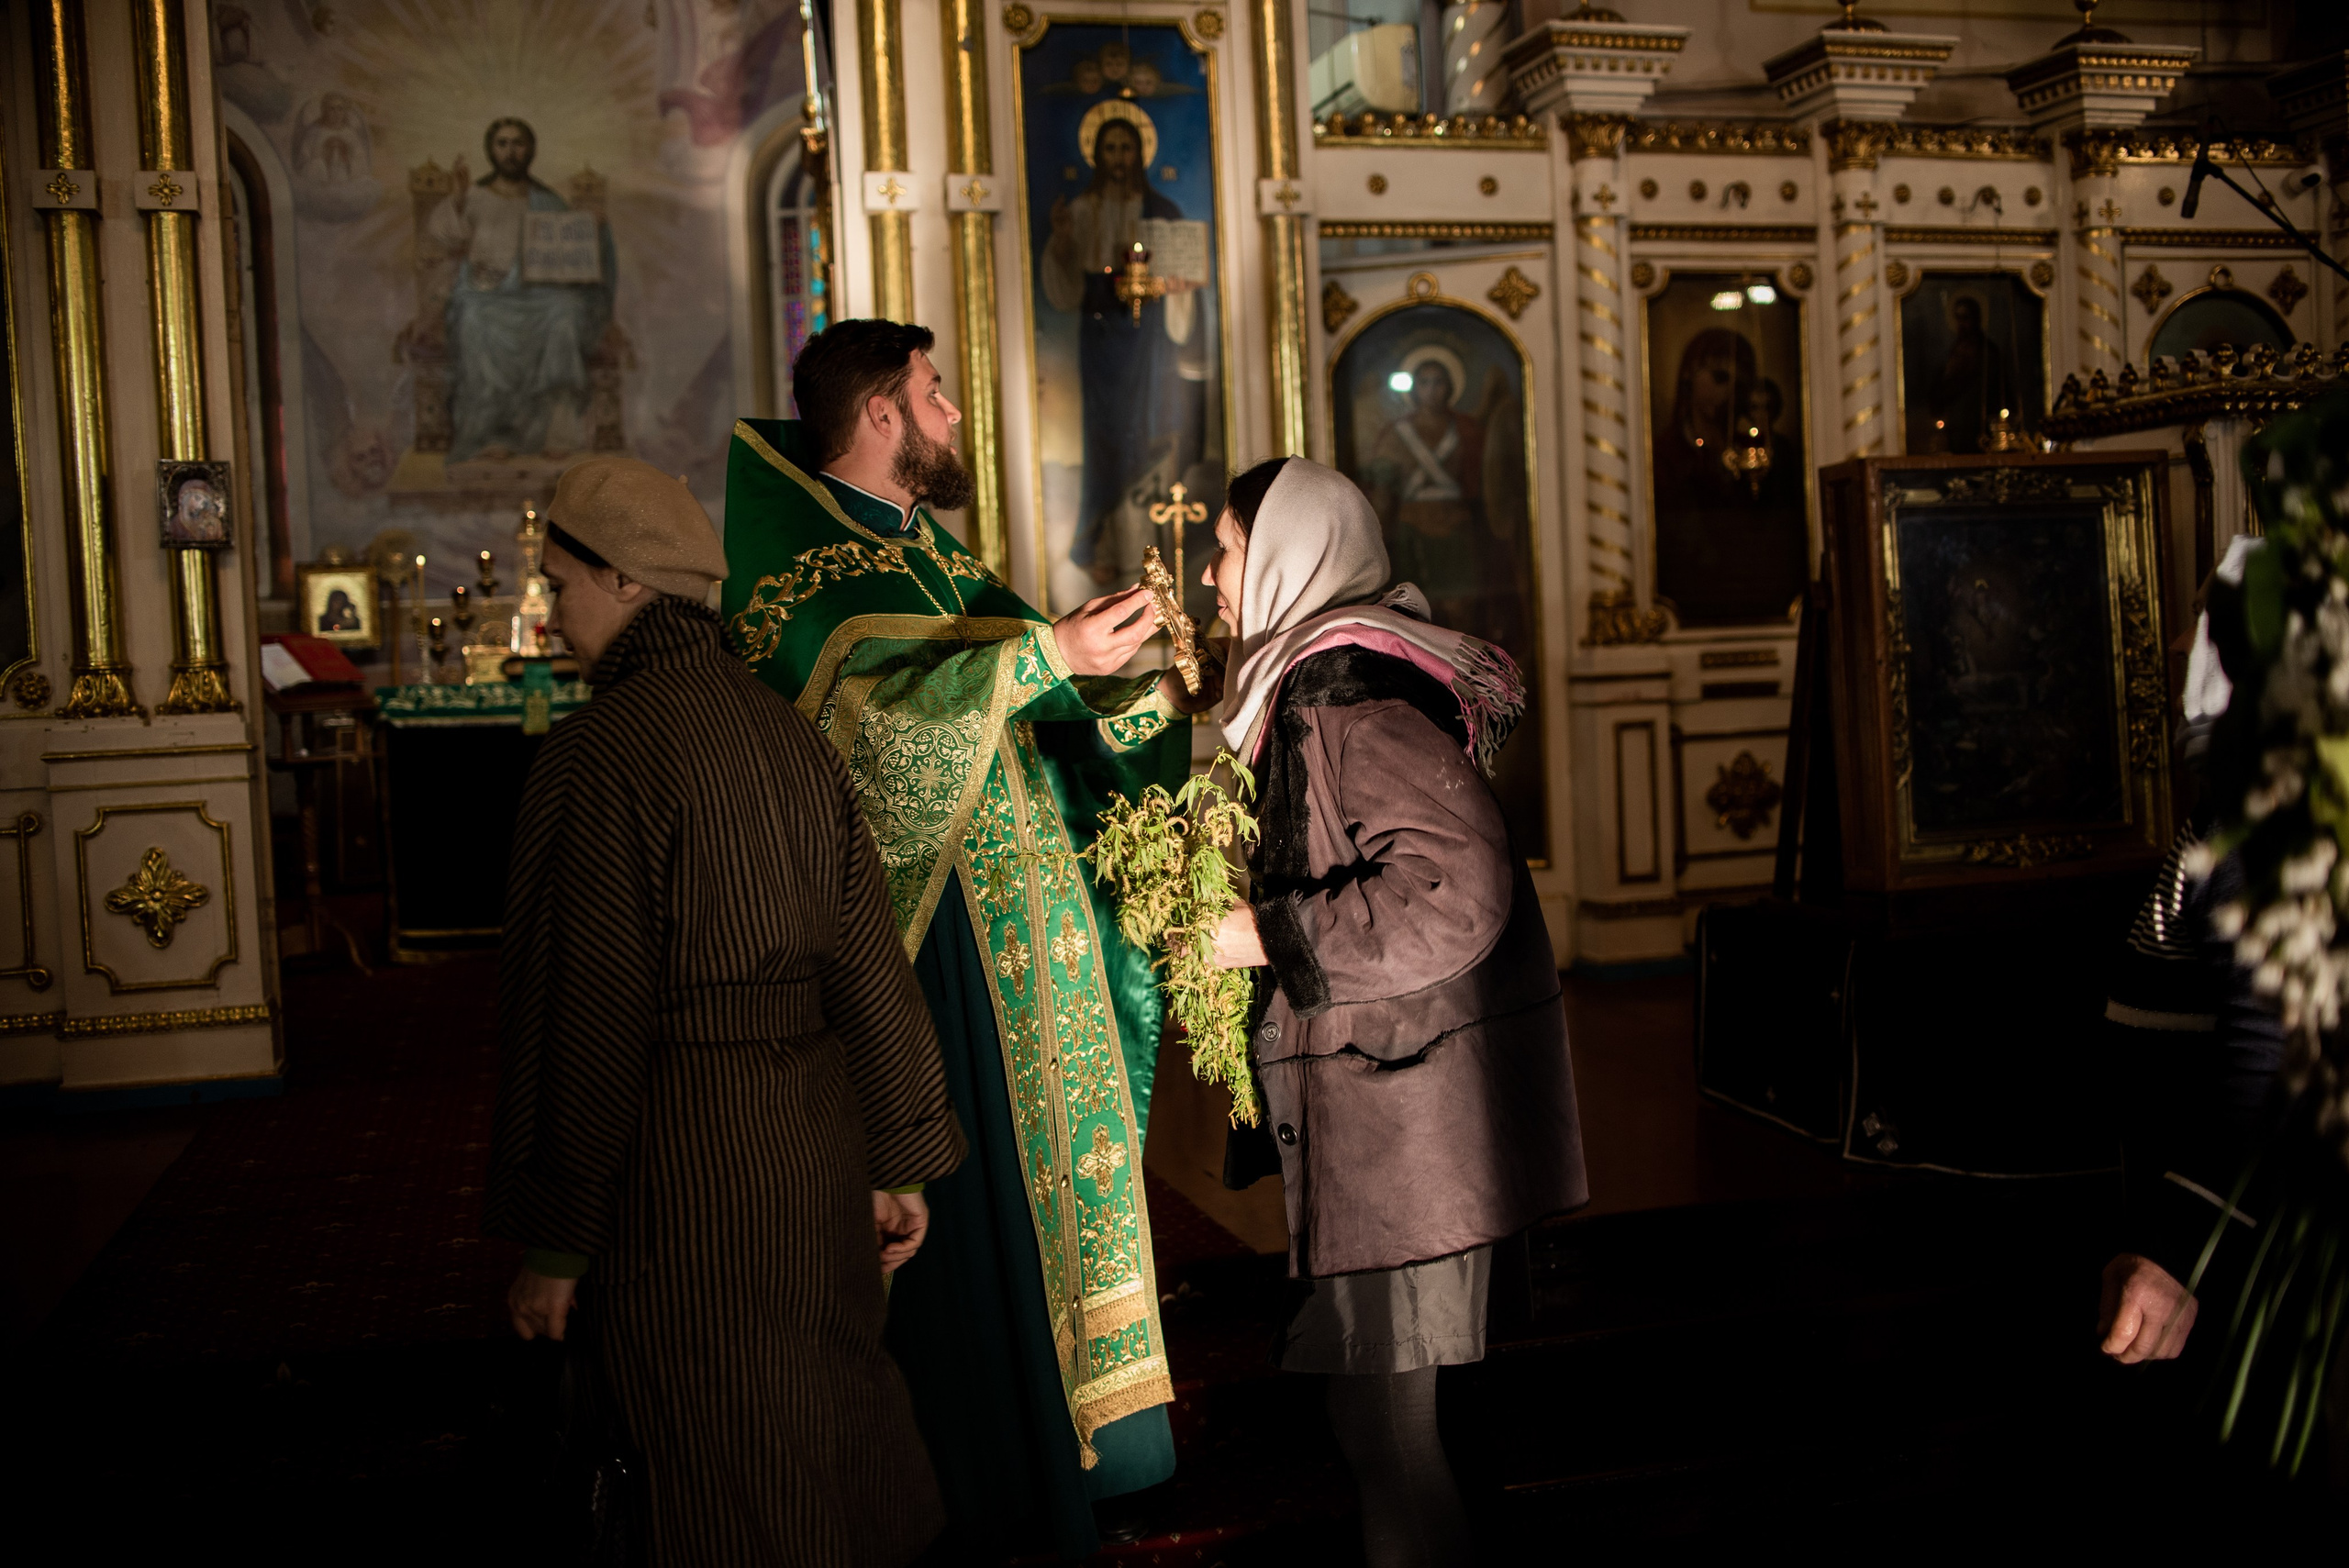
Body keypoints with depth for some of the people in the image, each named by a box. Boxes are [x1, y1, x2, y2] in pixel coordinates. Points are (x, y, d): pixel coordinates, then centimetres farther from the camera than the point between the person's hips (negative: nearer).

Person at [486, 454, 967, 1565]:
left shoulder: (601, 754, -15)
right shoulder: (784, 732, 7)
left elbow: (585, 1014, -16)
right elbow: (869, 962, 8)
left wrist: (552, 1242, -9)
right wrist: (897, 1164, 14)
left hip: (682, 1154, -7)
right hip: (815, 1132, 7)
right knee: (825, 1413, 20)